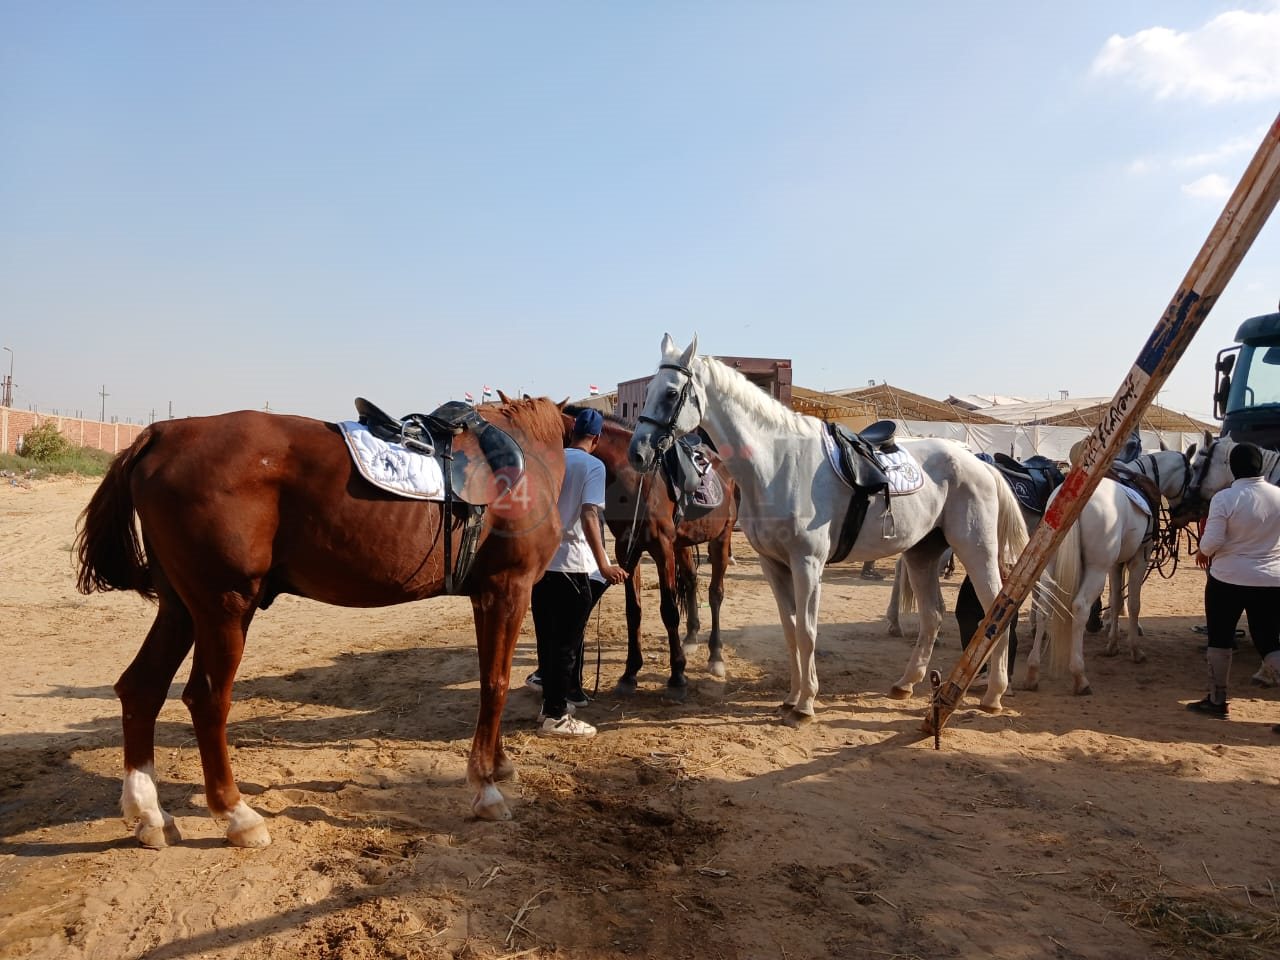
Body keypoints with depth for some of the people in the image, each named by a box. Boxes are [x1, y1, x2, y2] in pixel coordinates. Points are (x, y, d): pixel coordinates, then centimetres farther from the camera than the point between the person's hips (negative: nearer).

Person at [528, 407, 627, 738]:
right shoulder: (593, 466, -8)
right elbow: (588, 516, -21)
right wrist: (603, 564, -25)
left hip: (539, 560, 6)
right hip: (572, 564, -6)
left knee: (547, 637, 15)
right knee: (567, 641, 2)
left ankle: (550, 702, 24)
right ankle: (556, 715, 7)